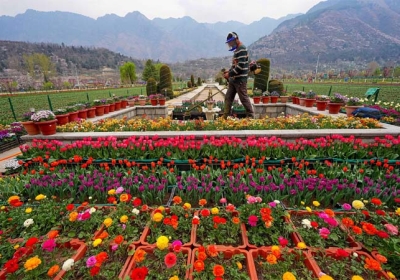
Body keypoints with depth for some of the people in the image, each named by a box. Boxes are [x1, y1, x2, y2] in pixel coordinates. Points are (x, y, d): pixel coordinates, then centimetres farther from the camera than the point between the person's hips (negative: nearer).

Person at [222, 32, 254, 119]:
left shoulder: (242, 49, -12)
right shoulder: (237, 49, 18)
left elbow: (240, 65, -21)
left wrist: (230, 74, -16)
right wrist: (229, 71, 9)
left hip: (240, 79, -10)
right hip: (233, 79, 10)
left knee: (244, 98, -4)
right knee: (228, 97, 9)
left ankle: (251, 116, 7)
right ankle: (225, 116, 16)